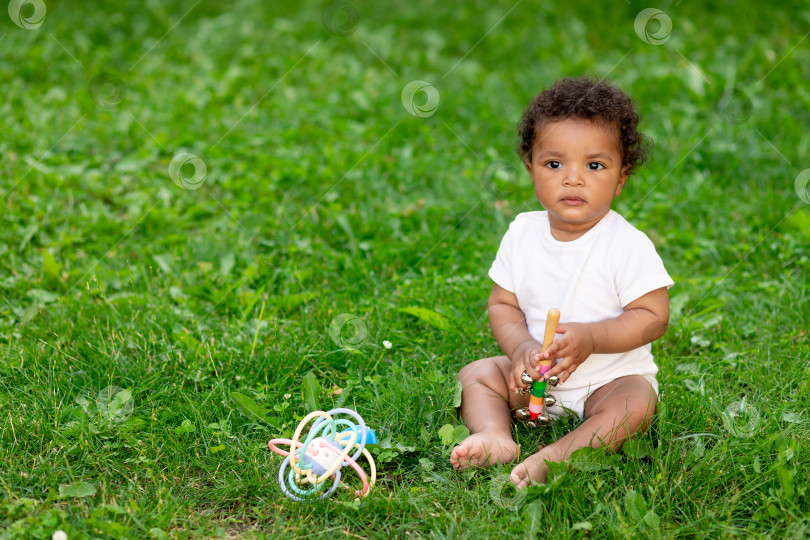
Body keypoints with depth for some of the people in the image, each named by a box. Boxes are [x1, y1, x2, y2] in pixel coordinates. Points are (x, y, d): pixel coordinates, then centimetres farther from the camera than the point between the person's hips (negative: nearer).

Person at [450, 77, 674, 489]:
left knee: (636, 401, -32)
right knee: (476, 374, -8)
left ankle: (551, 458, -43)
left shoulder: (628, 245, -15)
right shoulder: (522, 233, -2)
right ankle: (495, 436, -32)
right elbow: (502, 304, 1)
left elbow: (653, 317, -15)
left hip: (610, 377, -4)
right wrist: (522, 347, -19)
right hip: (536, 378, 5)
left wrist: (590, 338, -28)